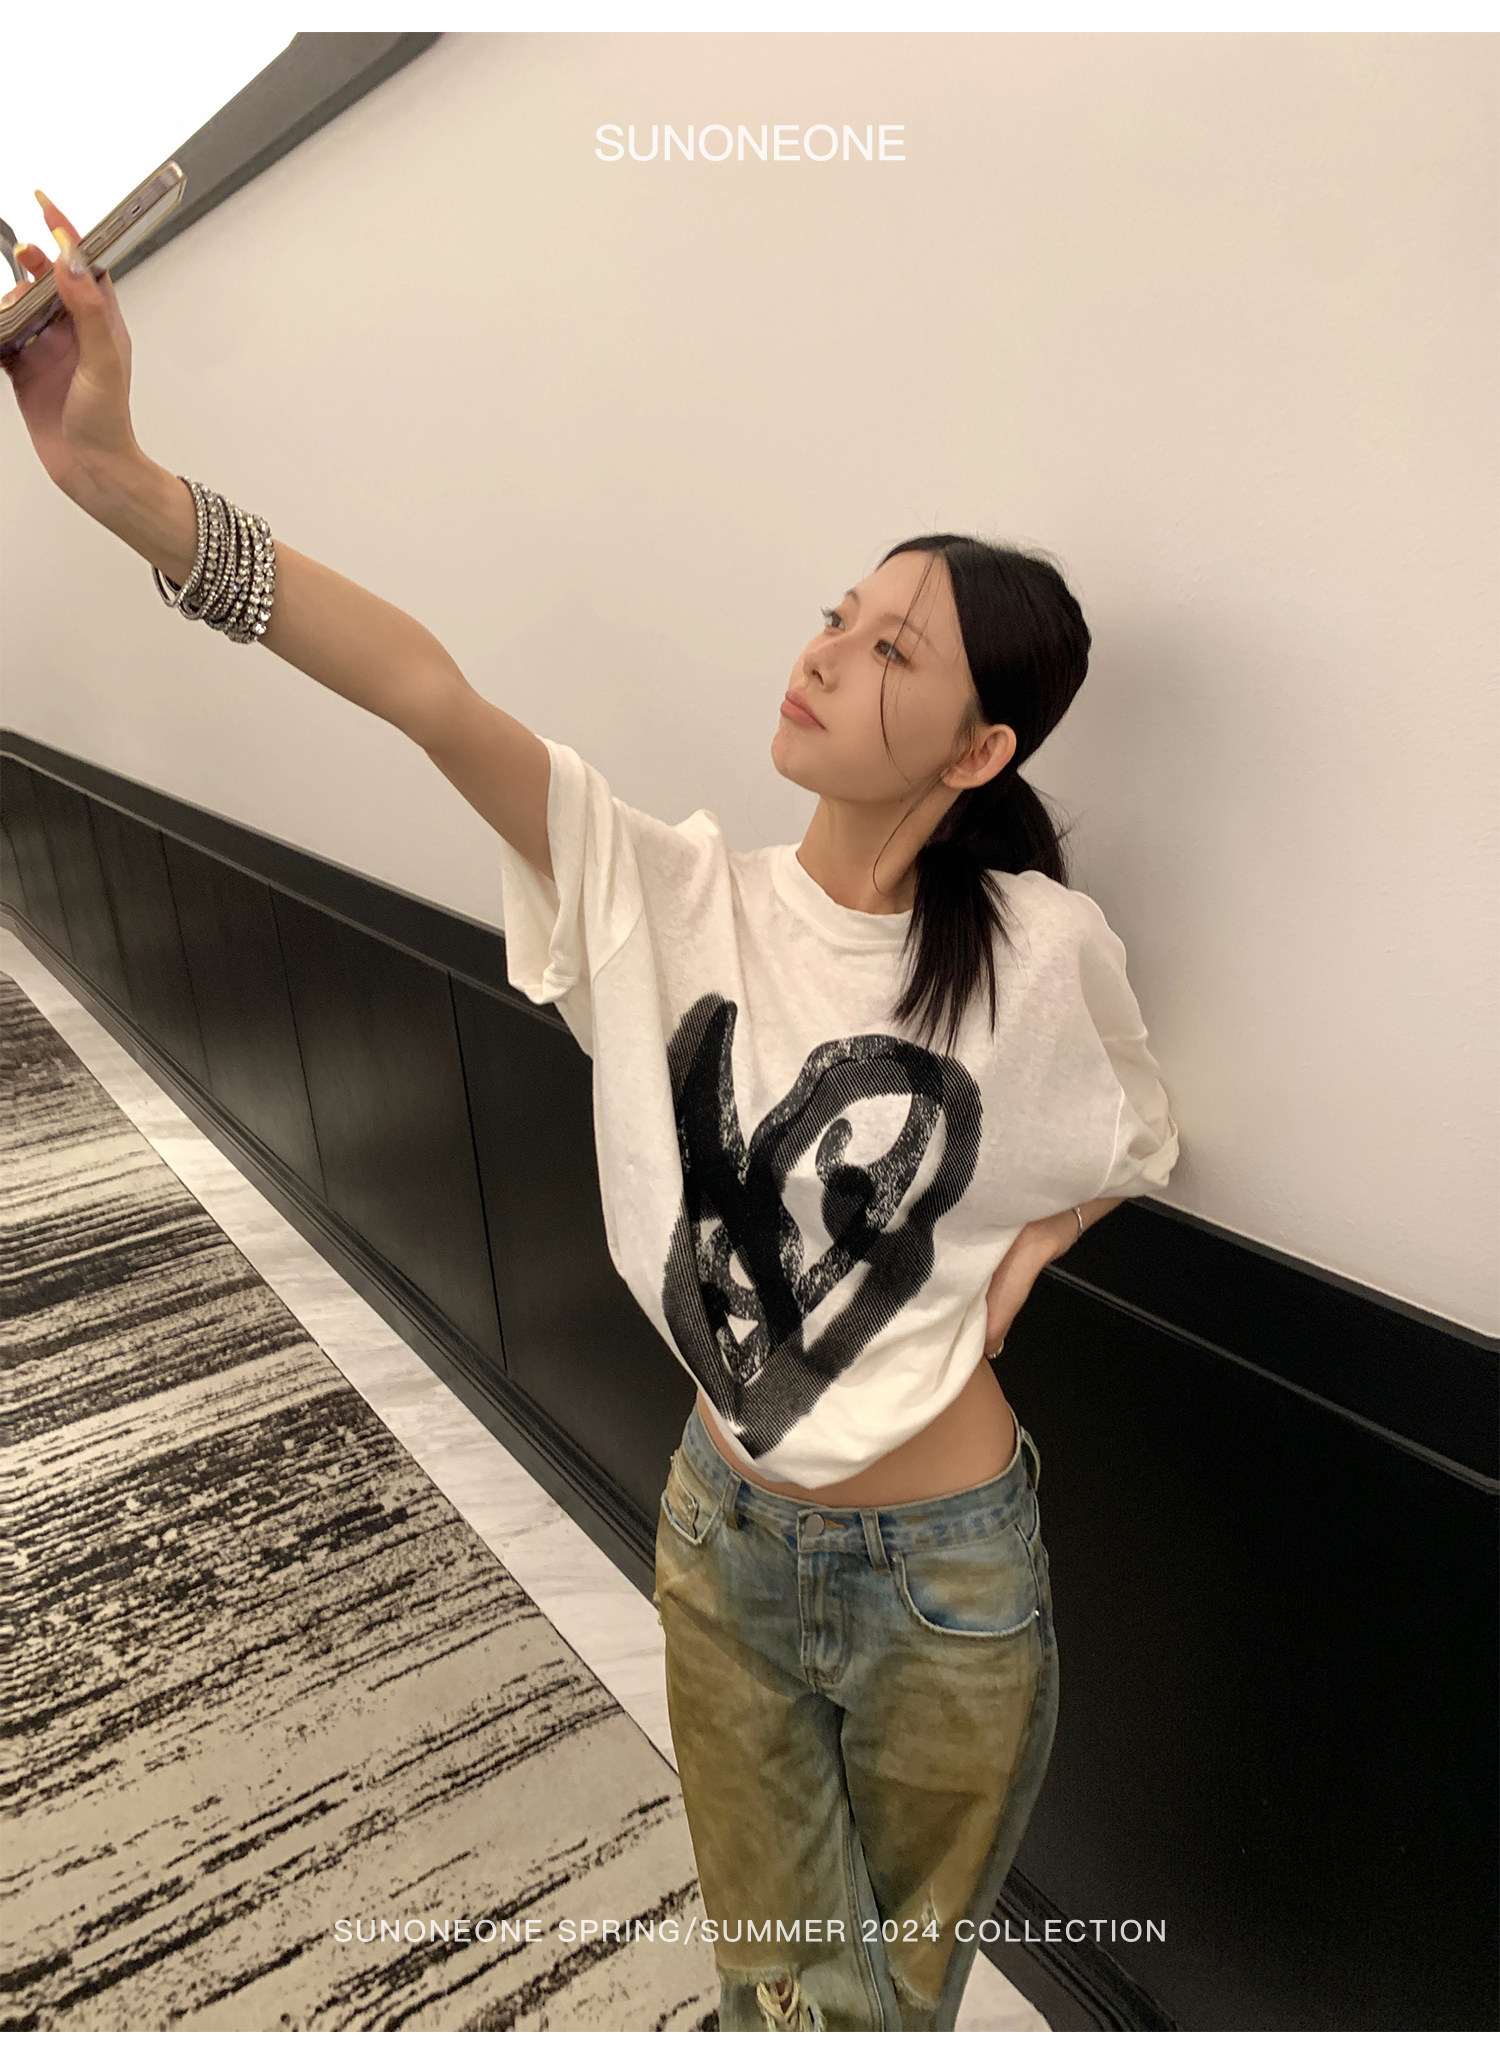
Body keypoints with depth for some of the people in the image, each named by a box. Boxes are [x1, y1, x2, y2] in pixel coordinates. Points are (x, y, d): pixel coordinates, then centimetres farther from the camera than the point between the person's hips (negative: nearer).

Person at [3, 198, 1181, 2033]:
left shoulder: (1037, 949, -19)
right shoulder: (677, 896, -14)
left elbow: (1137, 1142, 2)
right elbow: (427, 691, -26)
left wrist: (1017, 1255, -13)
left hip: (947, 1573, -2)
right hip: (725, 1533, 2)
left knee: (902, 1975, 28)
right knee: (779, 1978, 29)